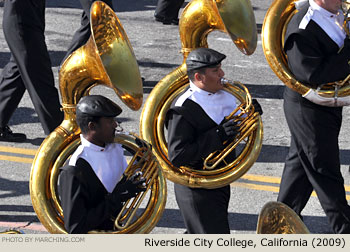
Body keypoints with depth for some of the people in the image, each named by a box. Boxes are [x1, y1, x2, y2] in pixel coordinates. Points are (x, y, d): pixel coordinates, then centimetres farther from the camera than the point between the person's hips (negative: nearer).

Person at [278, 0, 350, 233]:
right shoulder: (303, 29, -28)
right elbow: (314, 76, -32)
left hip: (327, 106, 9)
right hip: (308, 109, -9)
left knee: (300, 163, 22)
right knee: (326, 173, 4)